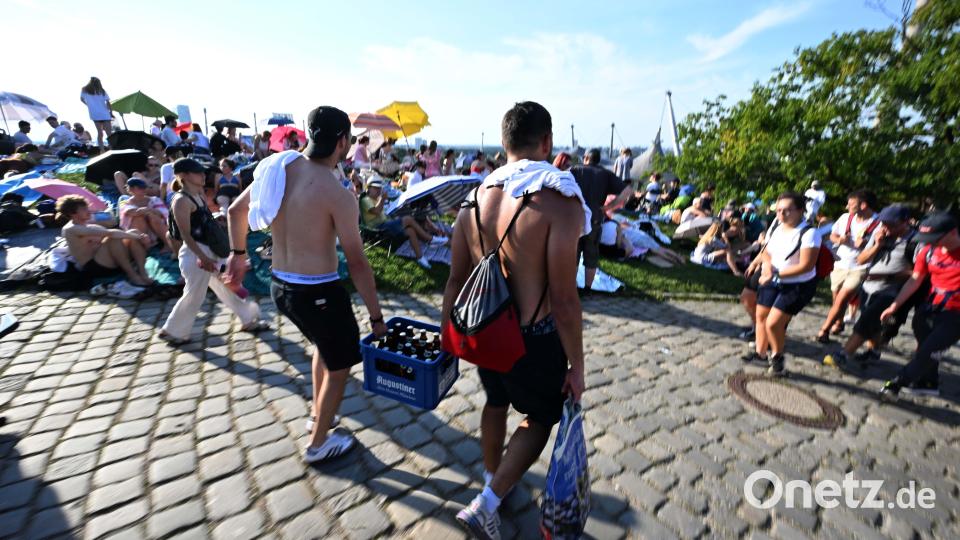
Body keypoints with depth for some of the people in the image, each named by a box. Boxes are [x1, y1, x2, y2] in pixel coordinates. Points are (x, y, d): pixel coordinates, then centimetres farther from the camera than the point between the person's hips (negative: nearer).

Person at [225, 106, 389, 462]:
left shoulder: (280, 166, 2)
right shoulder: (338, 194, -20)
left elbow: (235, 210, 14)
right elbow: (357, 262, -18)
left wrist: (238, 253, 28)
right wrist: (376, 317, -10)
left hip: (279, 285, 8)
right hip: (318, 291, -8)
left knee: (324, 344, 31)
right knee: (340, 363, 16)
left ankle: (318, 414, 48)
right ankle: (318, 444, 32)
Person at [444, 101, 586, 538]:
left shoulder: (475, 198, -3)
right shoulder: (560, 202, -21)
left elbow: (456, 279, 2)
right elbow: (564, 298, -21)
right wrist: (576, 365, -9)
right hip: (533, 338, -5)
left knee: (496, 402, 29)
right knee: (542, 416, 22)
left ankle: (492, 478, 52)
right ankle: (486, 505, 19)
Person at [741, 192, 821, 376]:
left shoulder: (808, 233, -19)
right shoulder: (778, 229, 3)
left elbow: (806, 266, -24)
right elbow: (767, 252, 12)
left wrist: (776, 275, -25)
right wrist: (767, 264, -11)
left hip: (797, 286, -7)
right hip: (772, 282, 7)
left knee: (773, 323, -11)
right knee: (761, 315, 14)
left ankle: (777, 357, 17)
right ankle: (760, 353, 35)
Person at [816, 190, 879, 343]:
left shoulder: (878, 224, -12)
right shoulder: (845, 218, 2)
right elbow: (832, 235, 12)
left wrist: (866, 245, -27)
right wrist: (839, 239, -9)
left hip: (859, 269, -5)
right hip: (840, 266, 5)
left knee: (841, 300, -12)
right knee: (837, 299, 17)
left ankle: (824, 330, -1)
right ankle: (838, 323, 42)